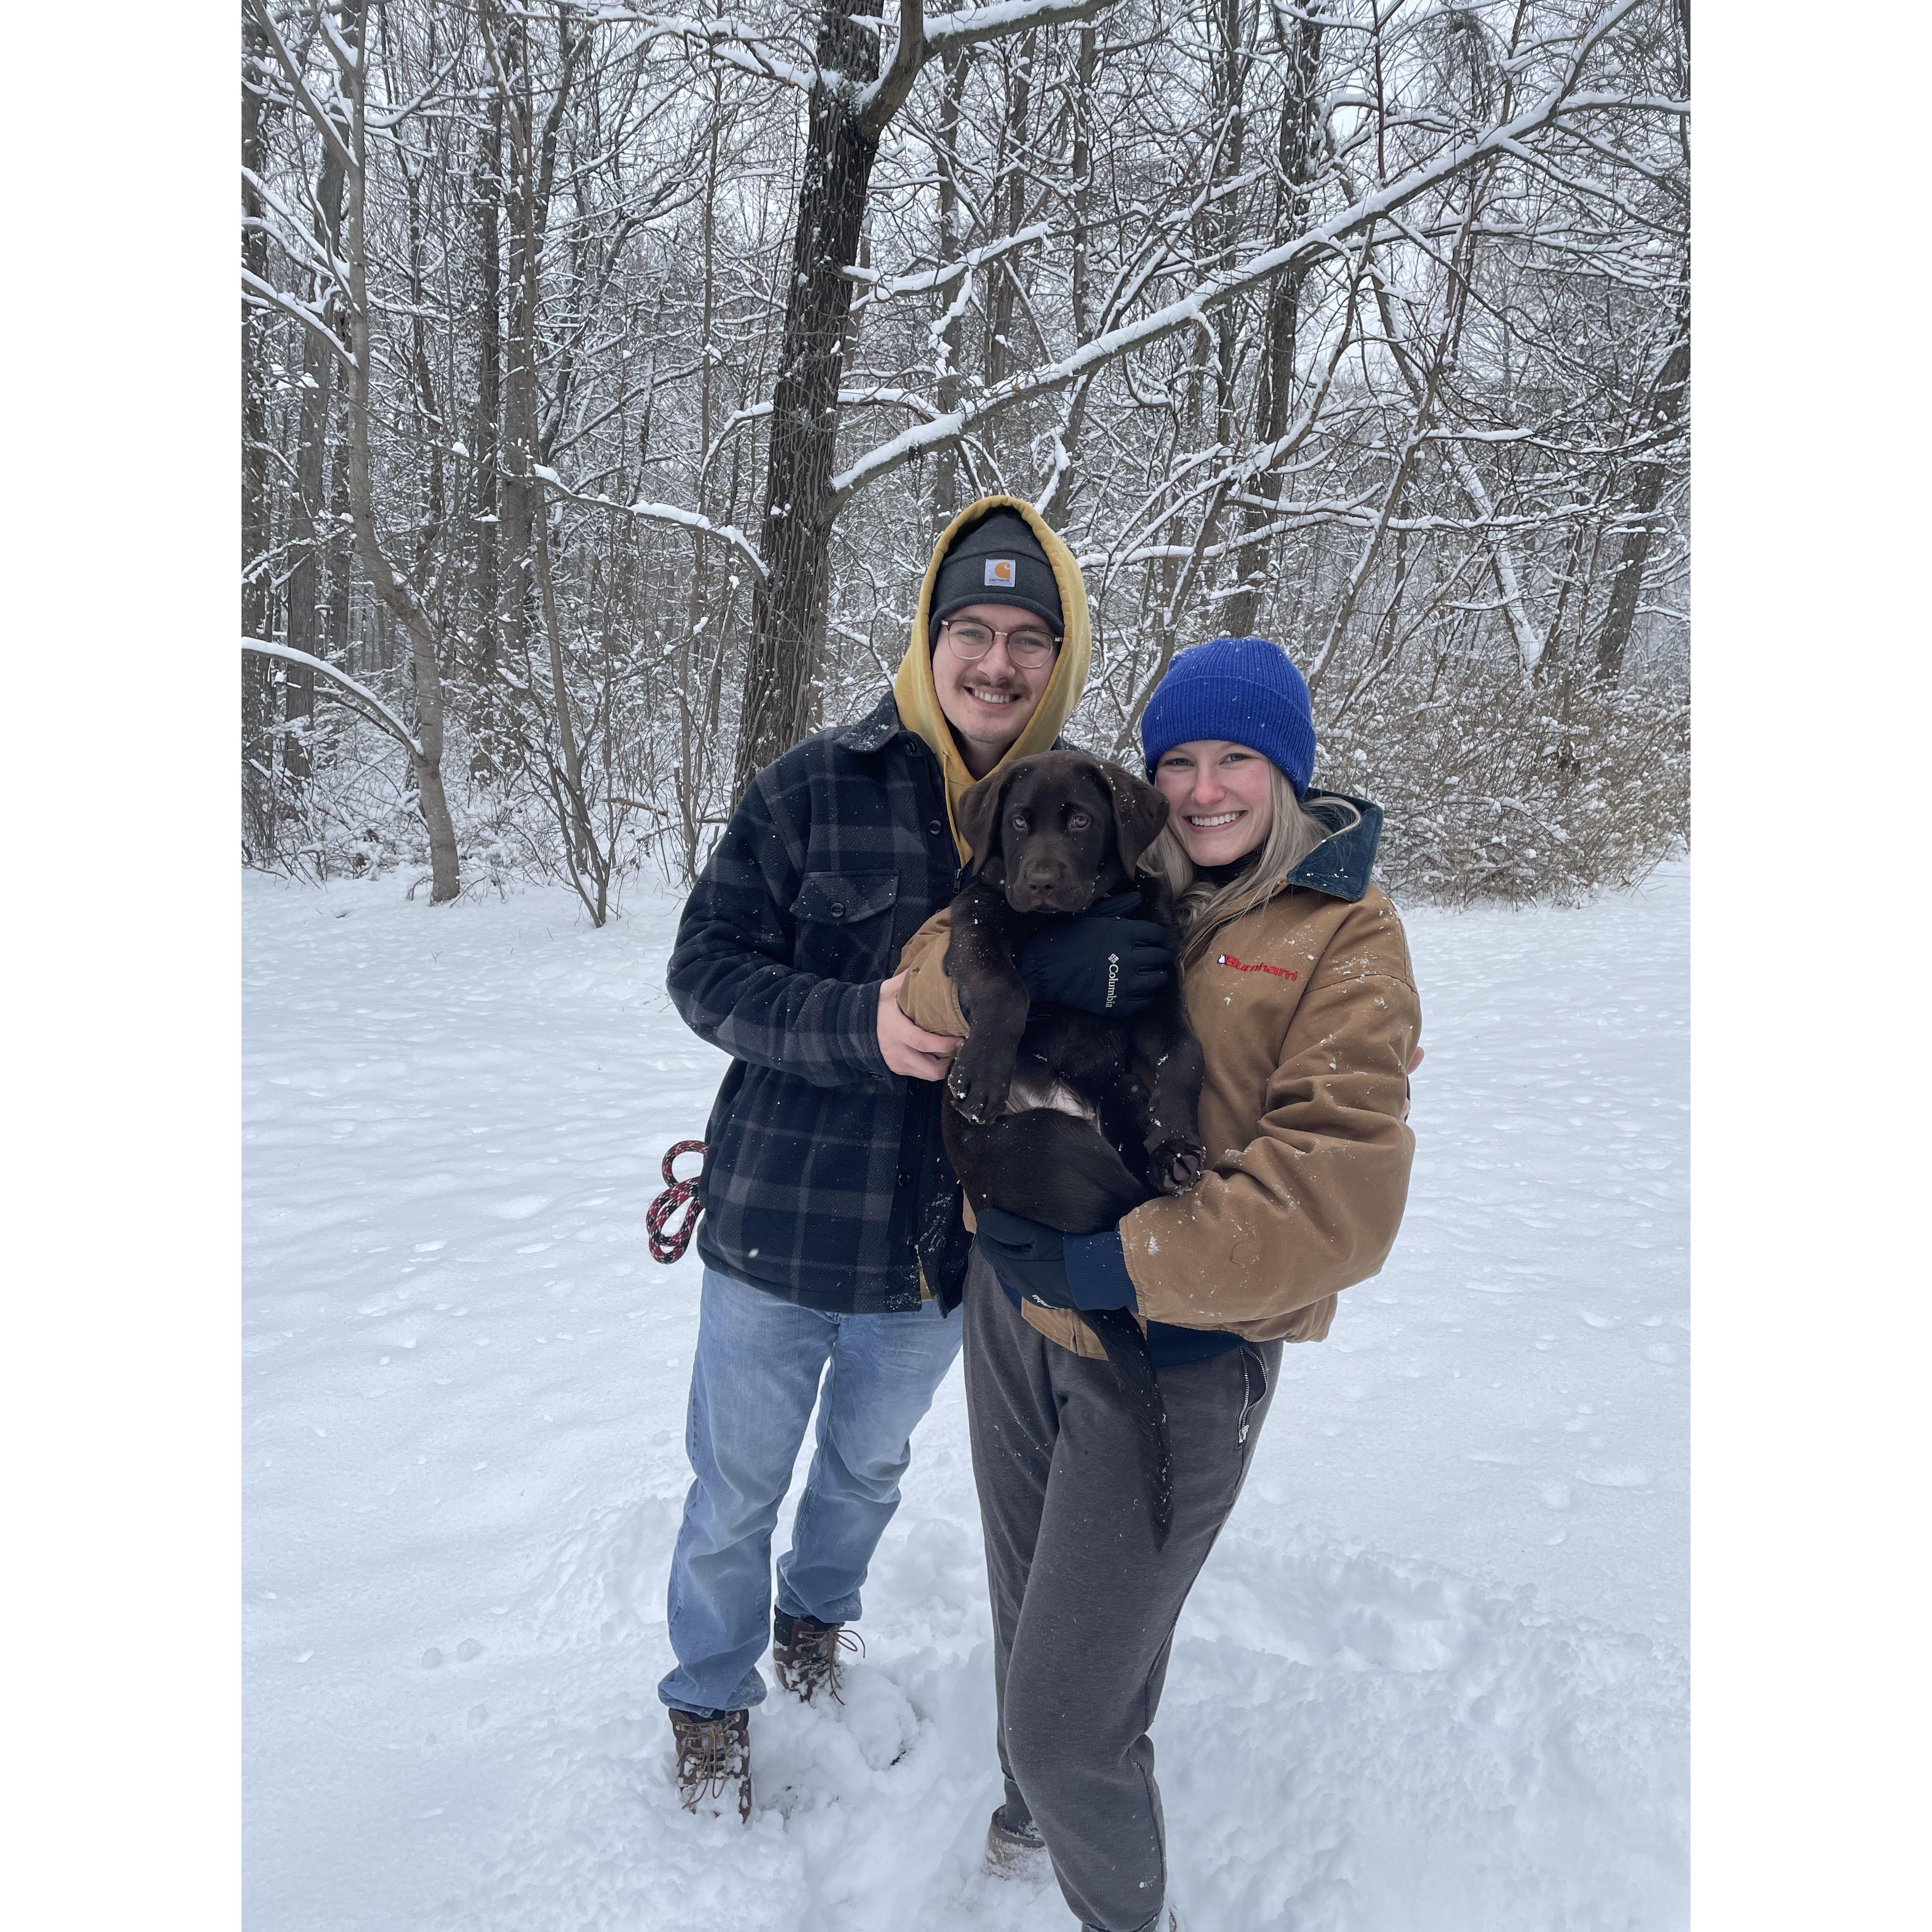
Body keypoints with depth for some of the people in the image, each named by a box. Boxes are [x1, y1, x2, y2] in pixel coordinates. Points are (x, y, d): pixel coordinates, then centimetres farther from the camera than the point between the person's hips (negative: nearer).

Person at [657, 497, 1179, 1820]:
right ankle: (713, 1699, 45)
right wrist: (859, 1025, -27)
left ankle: (817, 1617, 58)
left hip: (949, 1247, 3)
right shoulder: (818, 786, -13)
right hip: (782, 1229, -2)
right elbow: (706, 969, -12)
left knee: (870, 1463, 28)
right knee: (738, 1488, 17)